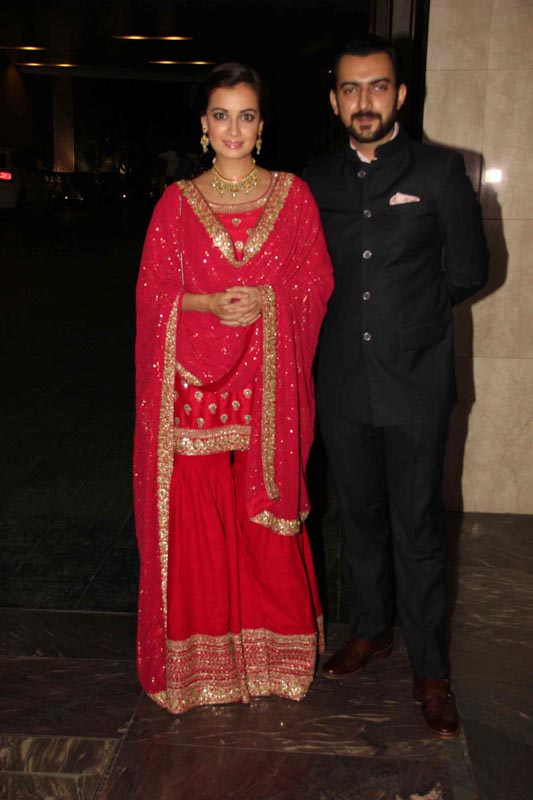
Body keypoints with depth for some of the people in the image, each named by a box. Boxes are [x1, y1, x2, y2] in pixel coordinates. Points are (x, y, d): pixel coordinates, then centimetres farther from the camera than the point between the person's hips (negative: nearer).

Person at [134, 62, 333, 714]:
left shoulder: (293, 195, 7)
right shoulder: (176, 203, 6)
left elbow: (318, 283, 5)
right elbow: (152, 293, 3)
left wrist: (266, 301, -13)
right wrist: (209, 304, -14)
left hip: (269, 384, 0)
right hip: (195, 381, 0)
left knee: (267, 514, 5)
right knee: (196, 517, 3)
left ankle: (269, 647, 25)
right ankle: (203, 655, 22)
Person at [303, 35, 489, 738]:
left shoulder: (440, 170, -1)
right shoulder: (316, 181, 8)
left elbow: (468, 270, 0)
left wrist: (408, 312, 4)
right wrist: (364, 311, 4)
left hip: (415, 384, -3)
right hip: (343, 383, 3)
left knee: (418, 528, 3)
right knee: (360, 517, 15)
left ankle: (430, 672, 18)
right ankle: (369, 631, 35)